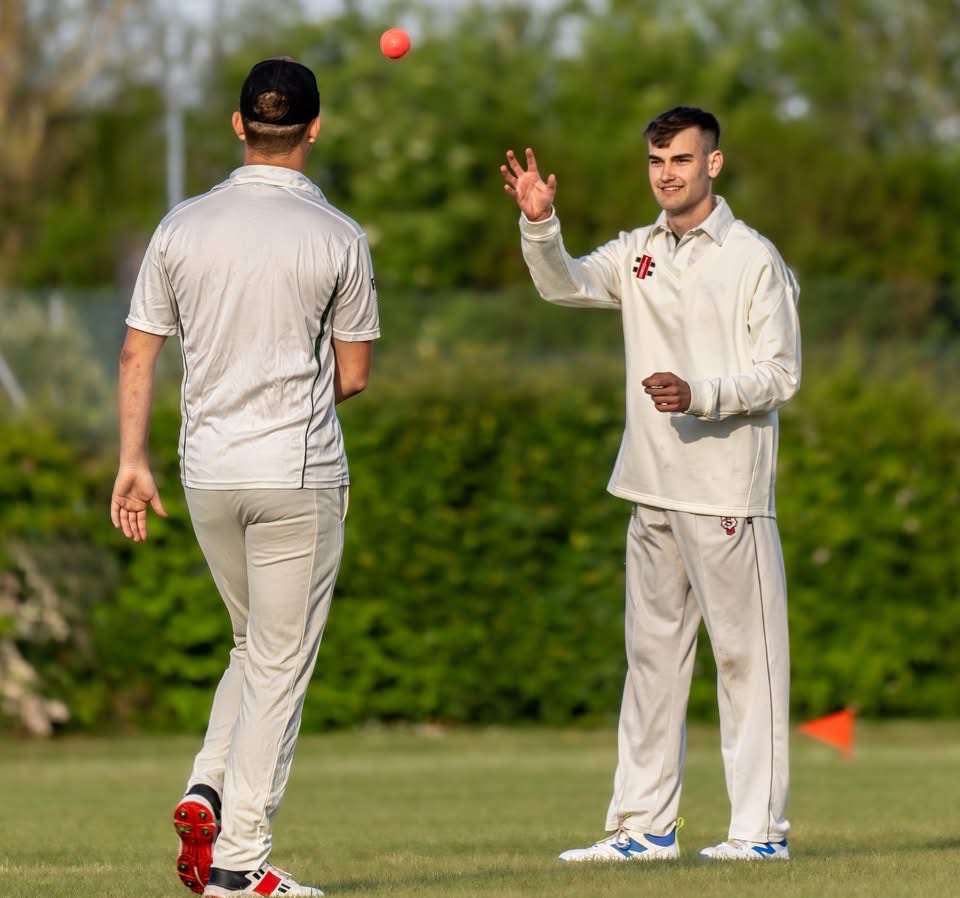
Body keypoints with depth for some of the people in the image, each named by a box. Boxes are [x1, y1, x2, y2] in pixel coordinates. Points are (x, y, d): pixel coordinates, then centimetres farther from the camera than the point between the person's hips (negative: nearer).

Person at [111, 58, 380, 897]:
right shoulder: (337, 238, -6)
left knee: (257, 647, 22)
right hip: (300, 477, -4)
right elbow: (354, 375, 0)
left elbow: (138, 355, 3)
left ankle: (209, 792, 4)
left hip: (208, 476, 4)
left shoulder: (184, 225, 2)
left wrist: (133, 462, 9)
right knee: (279, 664, 2)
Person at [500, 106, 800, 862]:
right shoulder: (638, 254, 12)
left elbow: (780, 376, -8)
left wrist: (700, 395, -22)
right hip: (653, 489, 6)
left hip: (727, 493, -6)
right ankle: (645, 824, 15)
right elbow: (564, 285, -2)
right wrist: (540, 223, -20)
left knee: (745, 654, -4)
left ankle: (761, 826, -1)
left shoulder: (753, 259, -5)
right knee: (653, 654, 10)